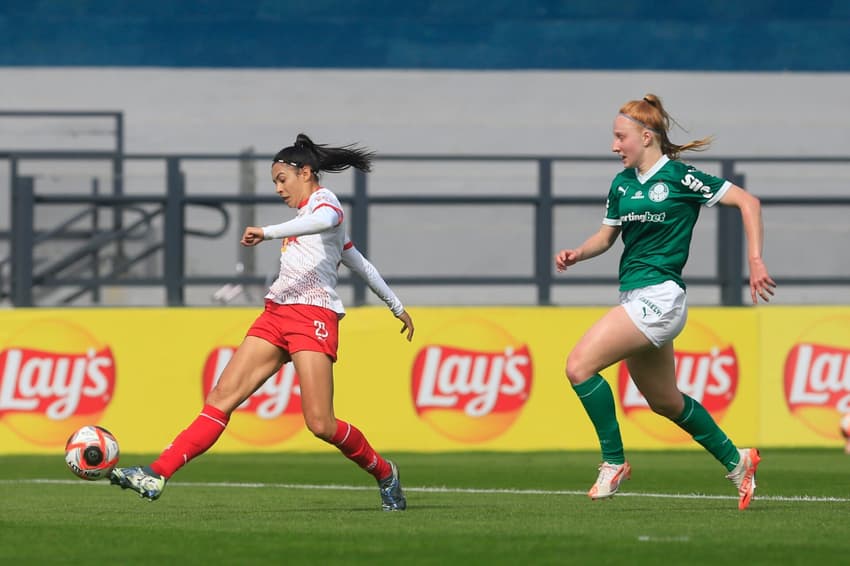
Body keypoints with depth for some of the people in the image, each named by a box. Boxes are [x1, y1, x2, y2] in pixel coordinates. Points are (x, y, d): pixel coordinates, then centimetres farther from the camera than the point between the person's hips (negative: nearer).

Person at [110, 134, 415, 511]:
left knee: (320, 424, -14)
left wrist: (268, 232, -36)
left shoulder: (323, 200, 0)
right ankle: (156, 476, -18)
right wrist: (396, 305, 43)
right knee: (224, 395, -6)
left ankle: (384, 473, 12)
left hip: (313, 315, -9)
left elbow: (324, 221, -28)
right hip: (277, 313, 9)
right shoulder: (308, 213, 27)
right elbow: (360, 264, 35)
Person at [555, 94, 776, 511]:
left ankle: (613, 462, -10)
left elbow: (747, 201, -7)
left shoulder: (678, 177, -9)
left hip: (659, 296, -9)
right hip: (634, 297, 9)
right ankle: (736, 462, 33)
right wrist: (577, 254, -1)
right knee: (665, 401, 18)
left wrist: (755, 262, -12)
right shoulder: (622, 184, 12)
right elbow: (607, 235, 20)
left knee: (580, 365, -19)